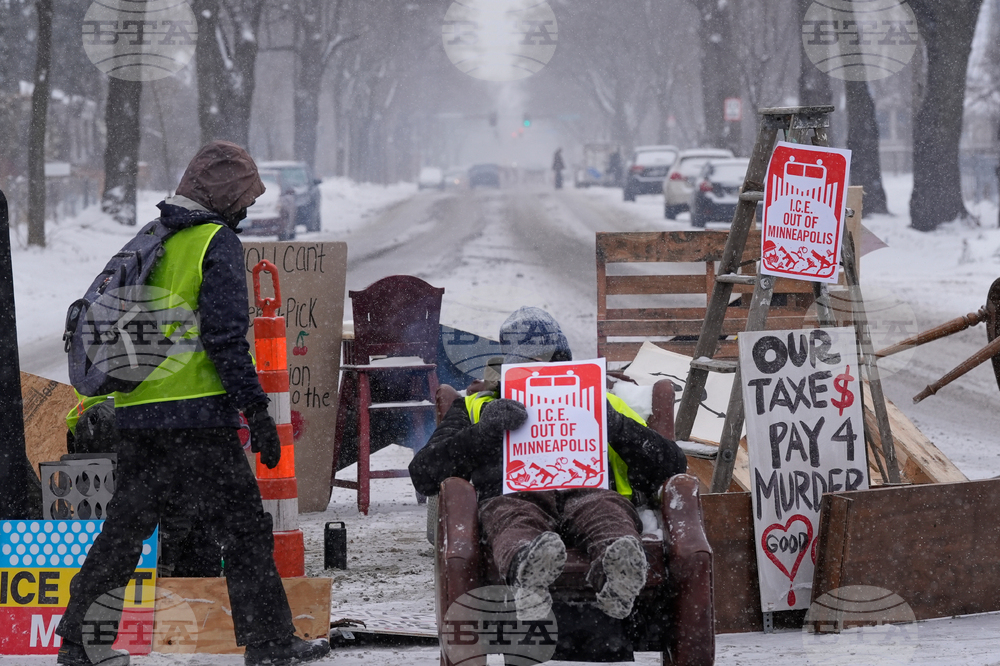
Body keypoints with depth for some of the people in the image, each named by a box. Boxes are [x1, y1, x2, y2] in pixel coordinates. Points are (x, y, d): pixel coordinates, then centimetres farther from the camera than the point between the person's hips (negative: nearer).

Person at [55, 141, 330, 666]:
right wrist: (256, 410, -14)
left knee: (126, 526, 15)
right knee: (244, 528, -1)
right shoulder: (217, 243, -8)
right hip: (196, 416, -8)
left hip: (135, 415, 8)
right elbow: (225, 337, -15)